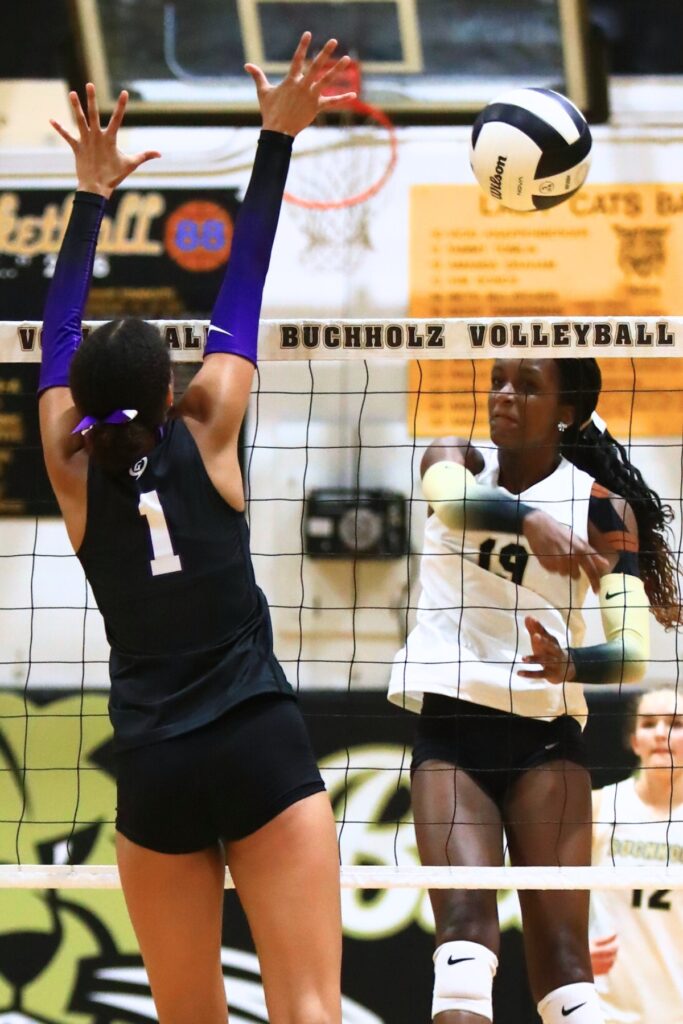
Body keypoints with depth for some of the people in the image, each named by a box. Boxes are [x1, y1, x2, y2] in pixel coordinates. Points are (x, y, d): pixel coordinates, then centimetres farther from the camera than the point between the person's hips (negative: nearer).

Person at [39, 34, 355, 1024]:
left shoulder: (75, 472, 5)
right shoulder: (203, 436, 1)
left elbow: (58, 335, 17)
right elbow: (242, 291, 6)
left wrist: (92, 196, 24)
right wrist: (277, 139, 9)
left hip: (154, 770, 2)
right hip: (263, 751, -2)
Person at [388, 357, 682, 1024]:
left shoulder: (603, 507, 1)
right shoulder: (460, 460, 6)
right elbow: (448, 495, -21)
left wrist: (570, 664, -31)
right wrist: (530, 520, -42)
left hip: (545, 732, 0)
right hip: (449, 719, 1)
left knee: (561, 952, -10)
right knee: (465, 917, -20)